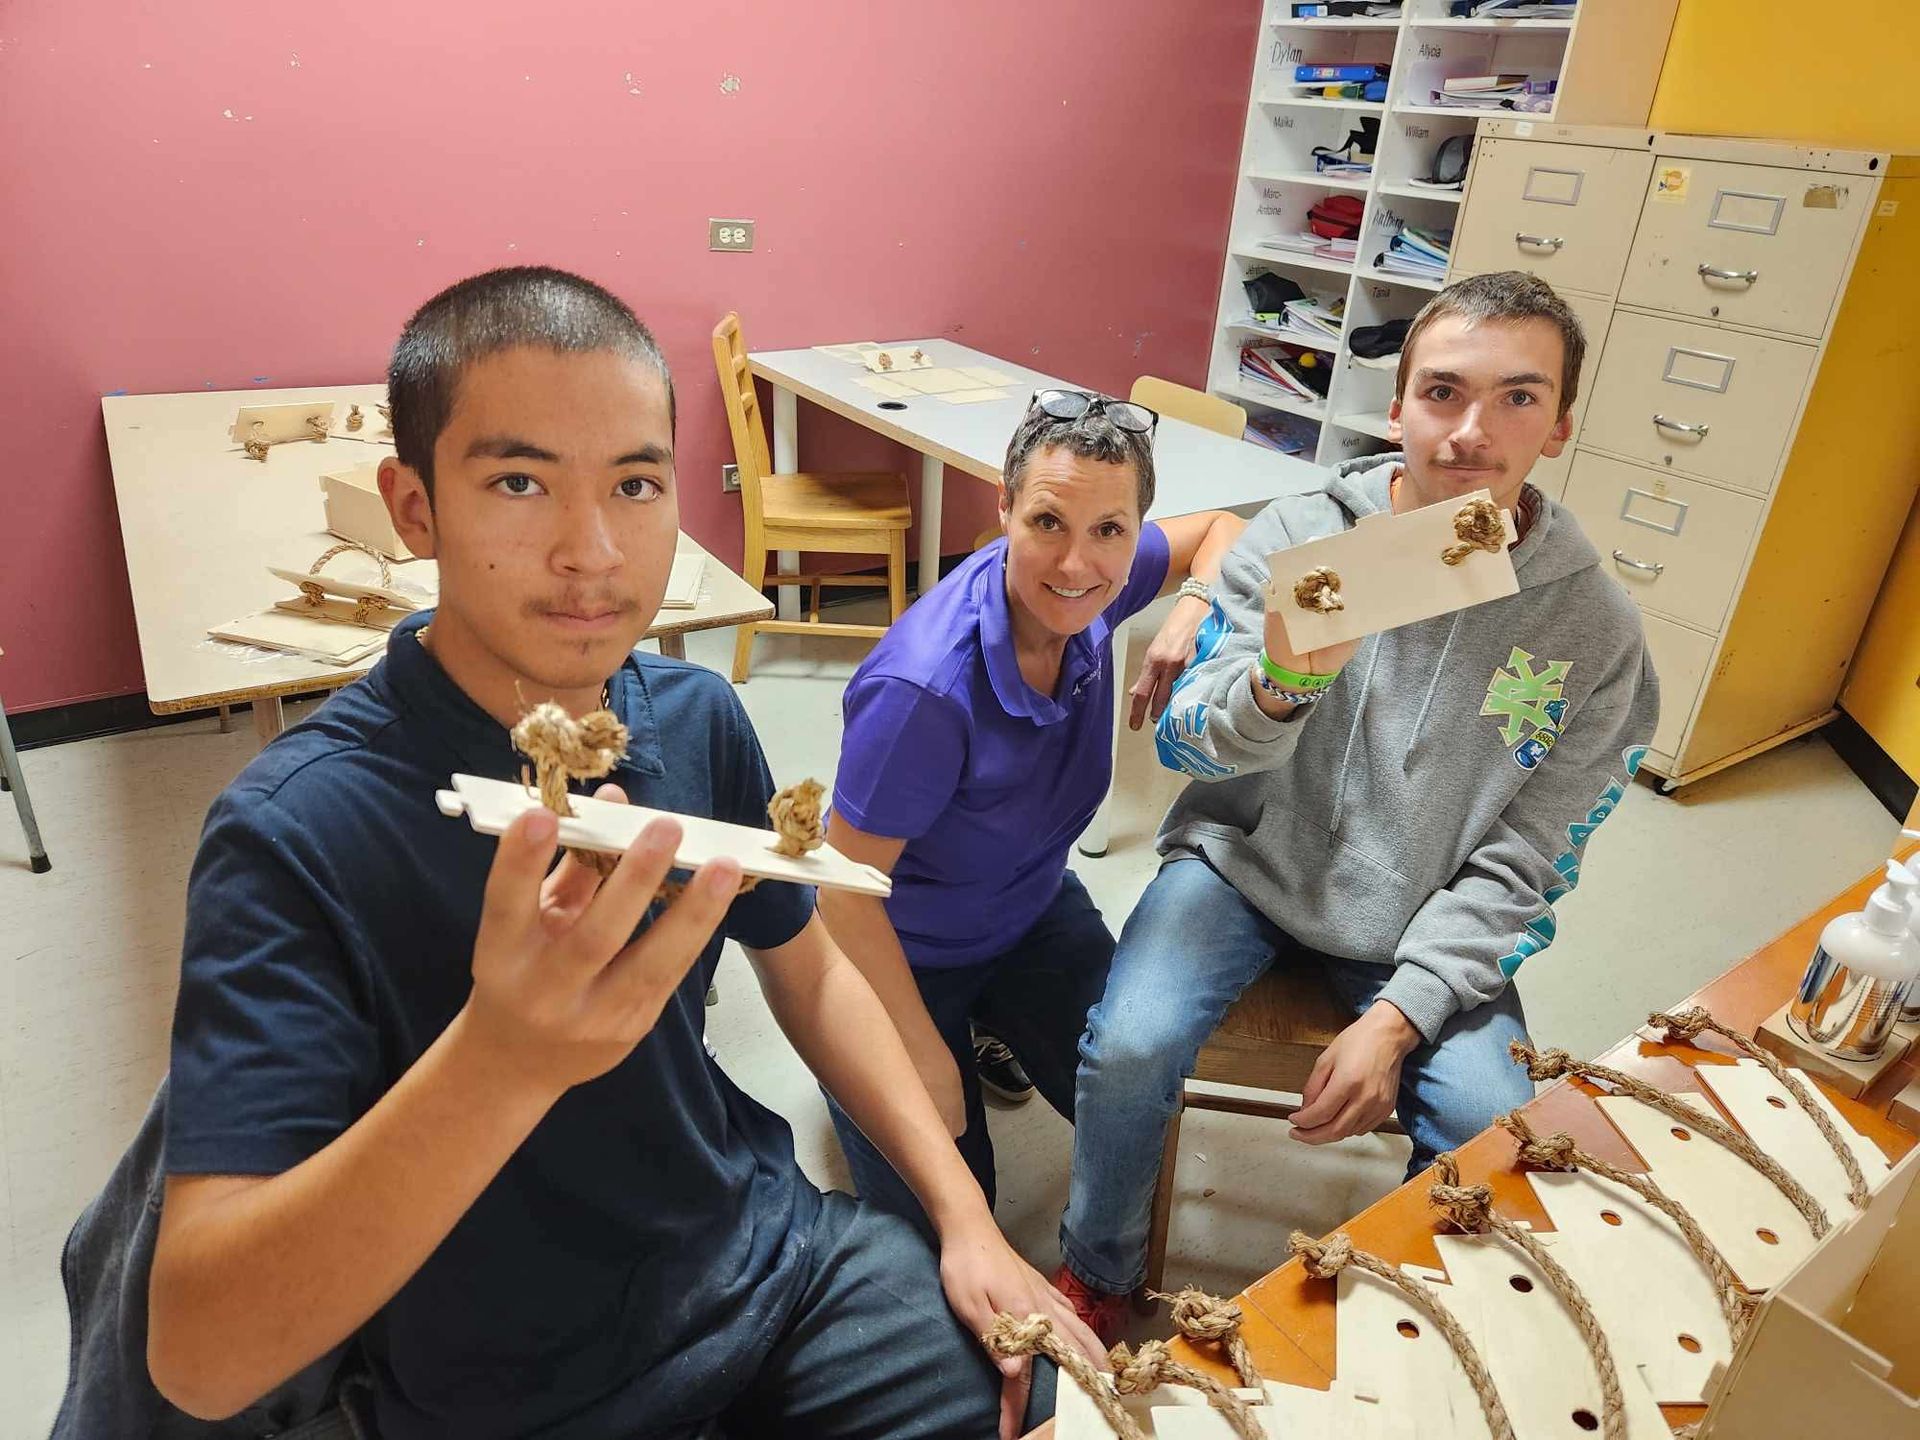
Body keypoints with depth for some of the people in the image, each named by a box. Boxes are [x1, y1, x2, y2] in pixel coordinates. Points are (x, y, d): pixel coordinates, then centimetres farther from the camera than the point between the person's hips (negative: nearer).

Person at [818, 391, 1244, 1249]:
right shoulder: (925, 687, -37)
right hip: (901, 951, -5)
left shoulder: (1088, 591, -18)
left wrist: (1192, 615, -20)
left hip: (1036, 913, 5)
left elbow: (1220, 529, 2)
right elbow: (846, 892, -27)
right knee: (940, 1222, -3)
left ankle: (996, 1031, 24)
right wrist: (928, 1063, -18)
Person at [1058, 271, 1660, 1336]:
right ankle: (1095, 1276, 11)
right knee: (1129, 1050, -22)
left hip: (1419, 921, 1)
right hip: (1244, 861, 0)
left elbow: (1516, 868, -7)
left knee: (1493, 1127, -18)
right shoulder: (1297, 537, -12)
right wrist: (1281, 684, -37)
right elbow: (1182, 742, -14)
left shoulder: (1595, 631, -10)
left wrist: (1398, 1016, -17)